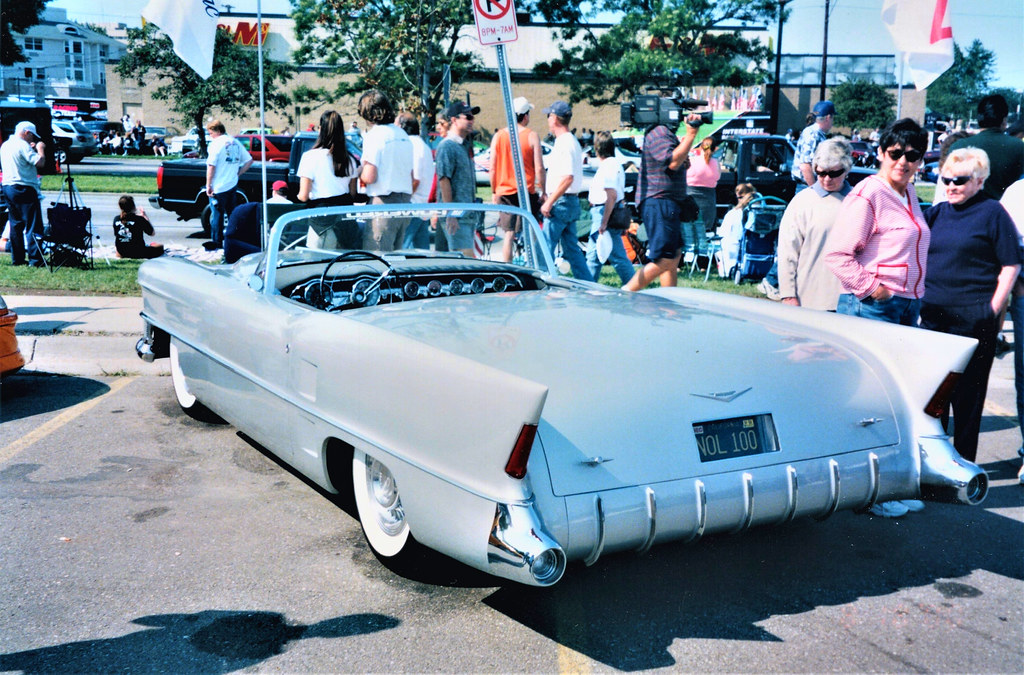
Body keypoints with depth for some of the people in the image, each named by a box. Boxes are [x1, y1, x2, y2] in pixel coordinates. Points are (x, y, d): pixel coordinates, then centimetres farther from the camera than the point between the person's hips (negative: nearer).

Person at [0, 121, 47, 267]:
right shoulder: (23, 145, -12)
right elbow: (40, 162, -18)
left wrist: (31, 149, 21)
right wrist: (40, 149, -1)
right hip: (24, 189, -9)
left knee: (16, 225, 12)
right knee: (32, 226, -7)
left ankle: (17, 258, 14)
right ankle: (35, 259, -10)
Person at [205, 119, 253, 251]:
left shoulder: (216, 143, -12)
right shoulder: (235, 142, 9)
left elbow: (211, 166, -16)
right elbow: (249, 160, 12)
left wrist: (208, 185, -11)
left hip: (218, 187, -7)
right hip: (232, 185, 7)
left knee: (216, 215, 1)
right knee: (232, 213, 15)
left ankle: (216, 242, 5)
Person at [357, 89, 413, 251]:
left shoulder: (374, 135, -9)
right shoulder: (403, 135, 15)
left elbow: (370, 177, -15)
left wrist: (360, 174, 4)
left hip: (384, 202, -8)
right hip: (405, 201, 8)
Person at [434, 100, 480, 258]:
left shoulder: (463, 146, 19)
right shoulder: (447, 146, -9)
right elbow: (444, 180, -16)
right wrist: (450, 214, -21)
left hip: (467, 214, 9)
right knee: (466, 257, -14)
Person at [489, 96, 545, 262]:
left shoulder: (498, 136, 2)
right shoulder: (531, 136, -6)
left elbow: (492, 168, 4)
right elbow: (539, 168, -8)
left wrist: (494, 191, 13)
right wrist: (542, 191, 1)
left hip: (505, 192, 3)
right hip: (527, 192, -3)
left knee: (508, 234, 7)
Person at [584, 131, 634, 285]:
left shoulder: (607, 166, -17)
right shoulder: (615, 163, 14)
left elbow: (611, 196, -25)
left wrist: (604, 223, -26)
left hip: (604, 213, -11)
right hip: (600, 212, 11)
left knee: (617, 257, -5)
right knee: (593, 254, 15)